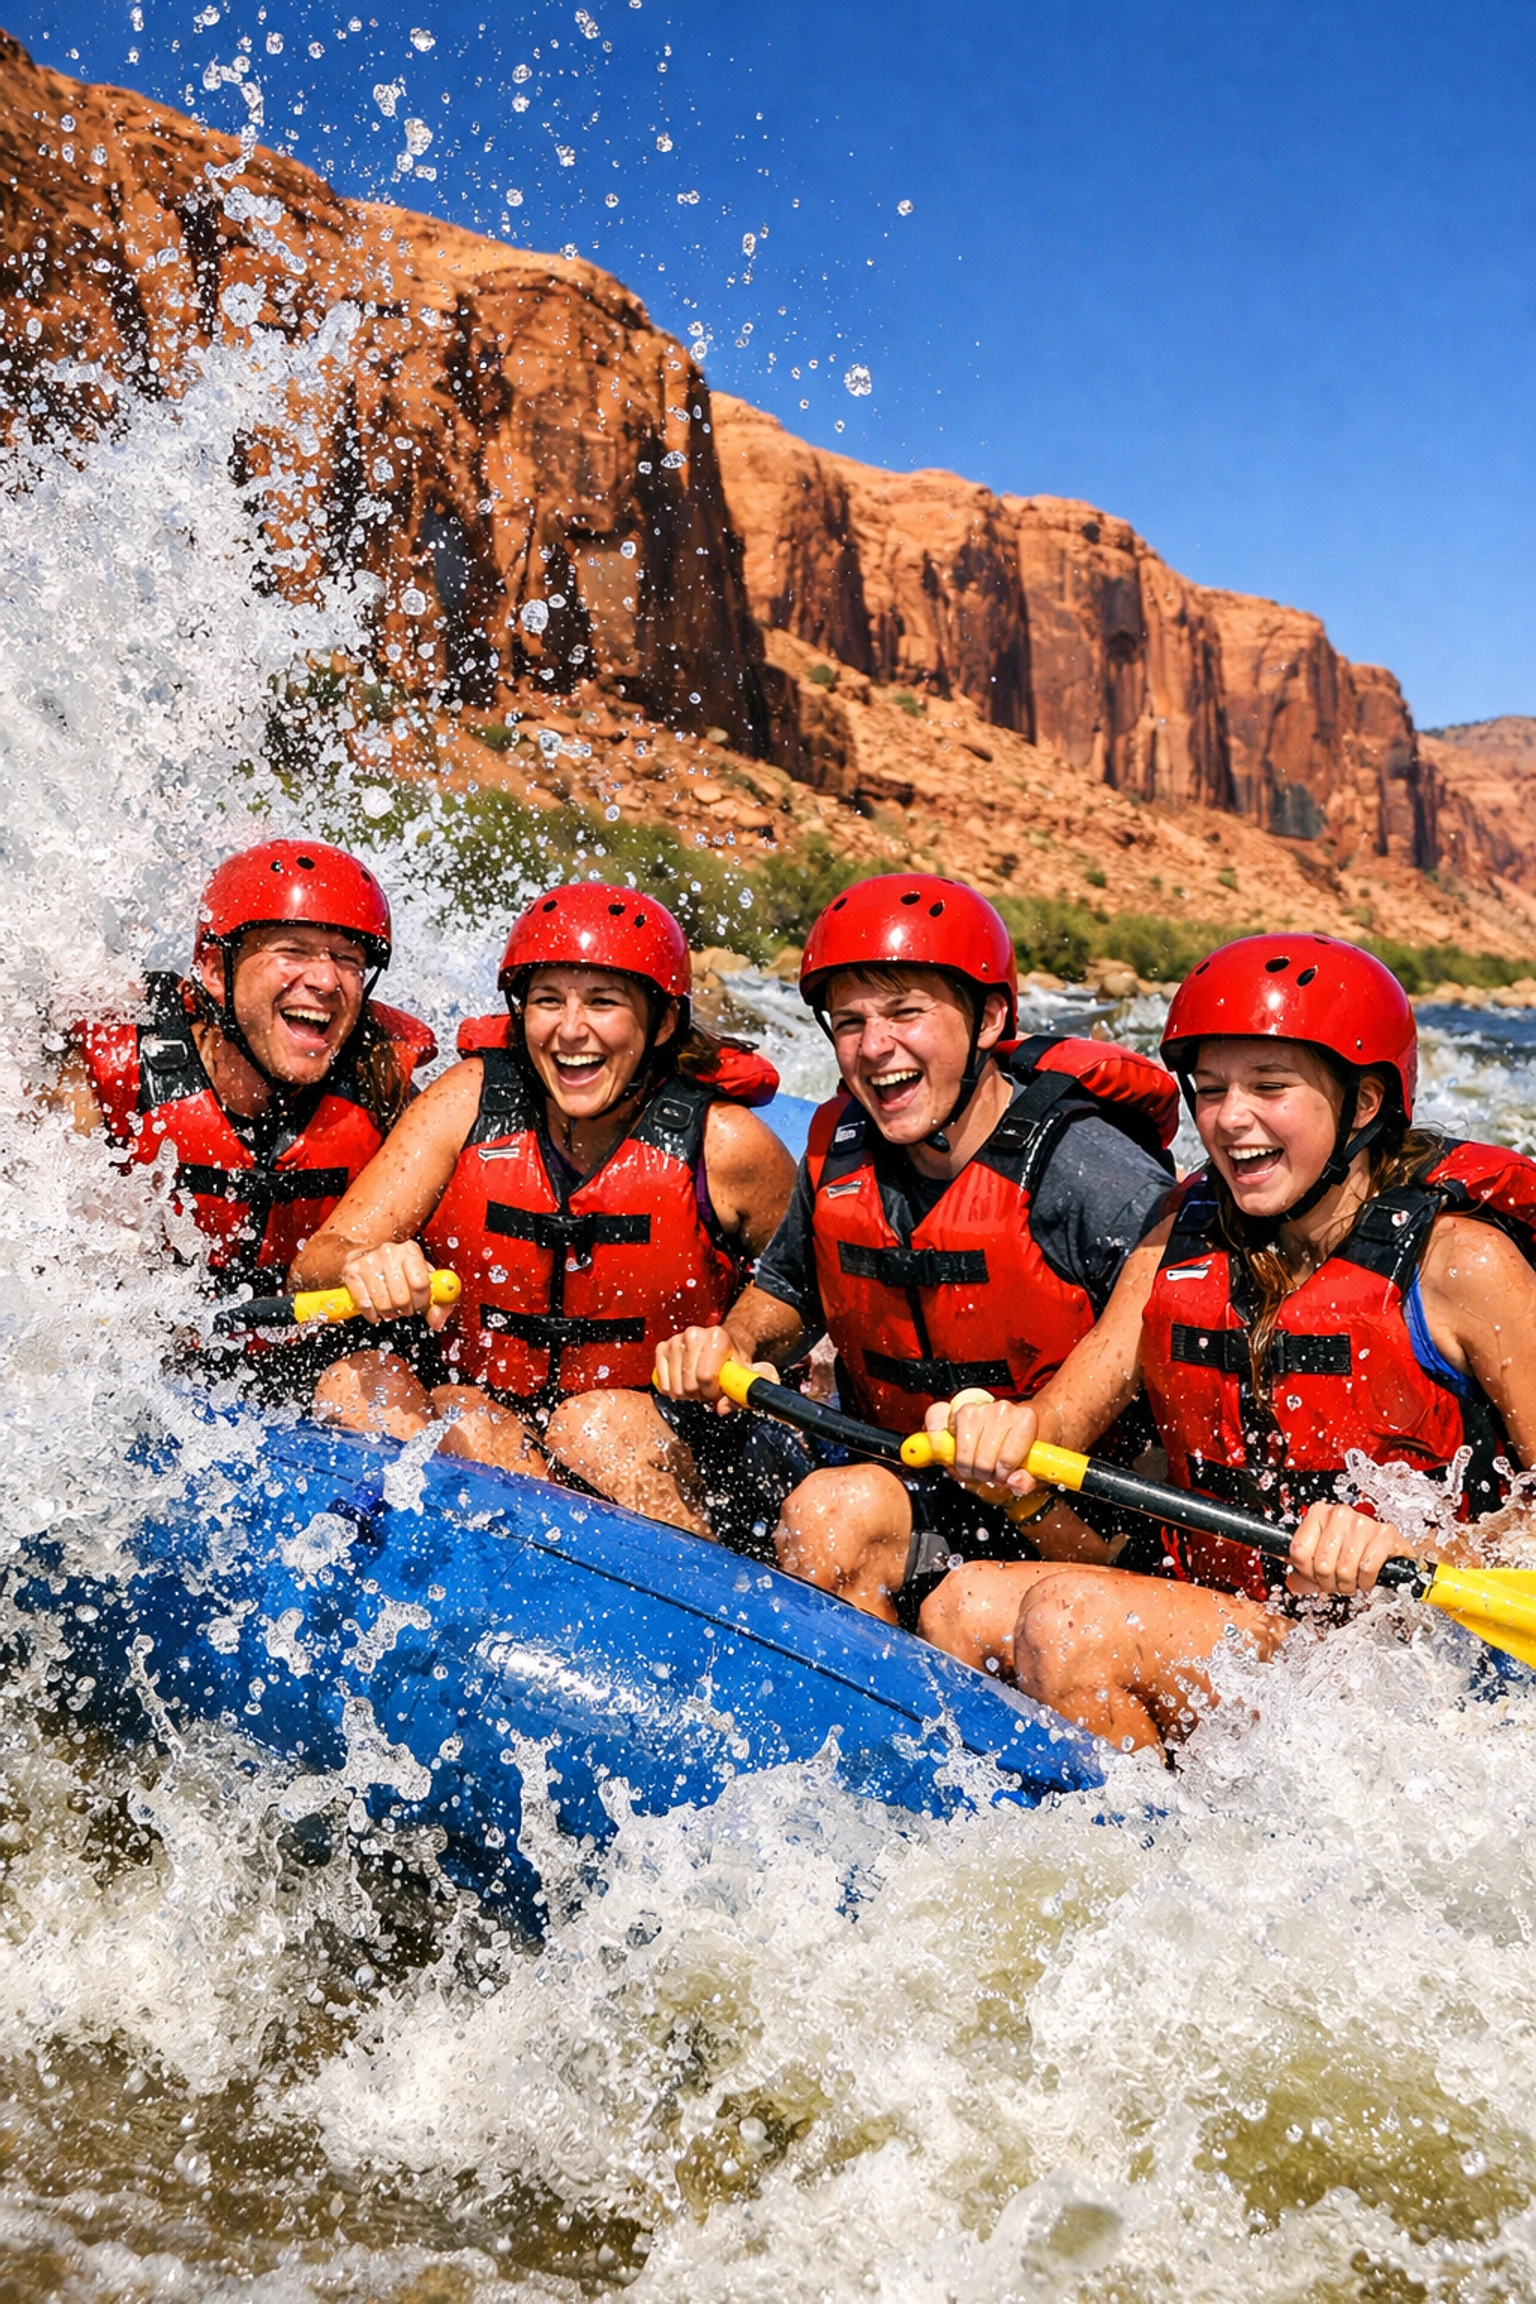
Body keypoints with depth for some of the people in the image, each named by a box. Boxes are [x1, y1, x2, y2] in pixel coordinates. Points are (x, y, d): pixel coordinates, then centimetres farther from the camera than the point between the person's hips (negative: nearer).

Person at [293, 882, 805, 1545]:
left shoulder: (722, 1144, -11)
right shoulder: (471, 1100, -7)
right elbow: (313, 1266, -12)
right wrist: (362, 1264, -33)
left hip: (674, 1464, -3)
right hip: (485, 1414, 3)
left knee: (598, 1421, -34)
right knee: (355, 1383, -24)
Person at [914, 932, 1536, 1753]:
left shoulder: (1459, 1259, -11)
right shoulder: (1190, 1228, 6)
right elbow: (1073, 1406, 0)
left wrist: (1405, 1549, -30)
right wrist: (1010, 1431, -23)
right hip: (1214, 1611, 6)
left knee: (1067, 1621, -24)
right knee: (963, 1609, -11)